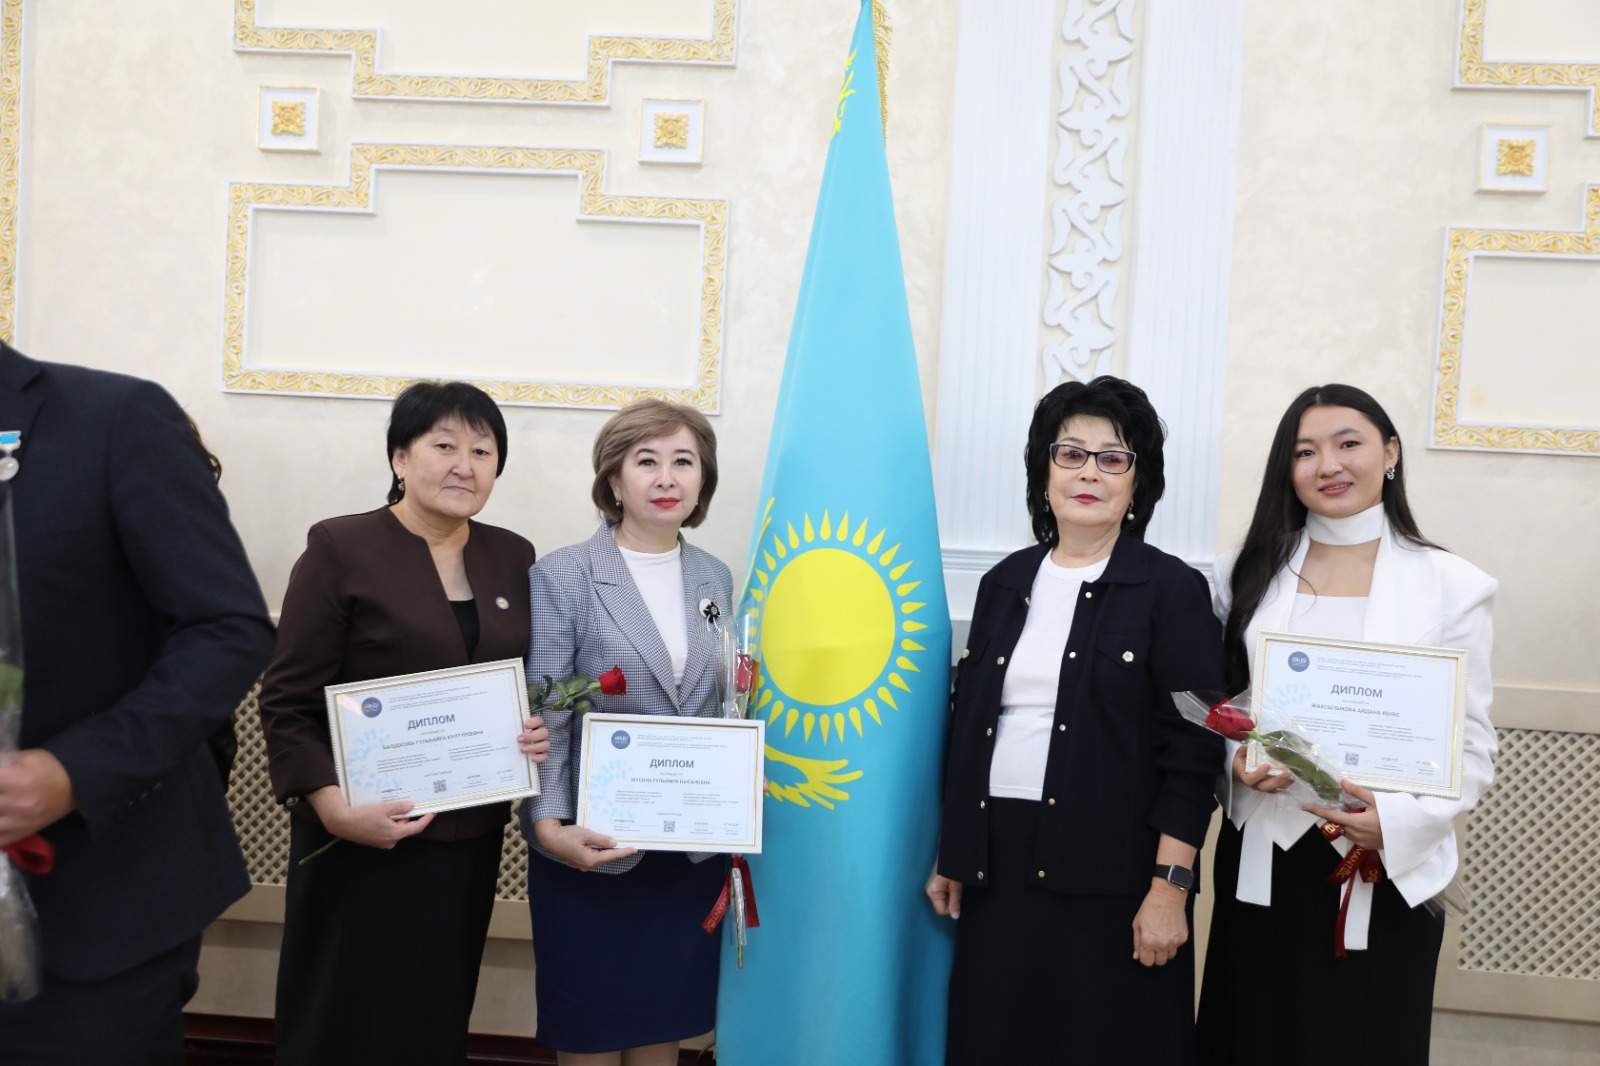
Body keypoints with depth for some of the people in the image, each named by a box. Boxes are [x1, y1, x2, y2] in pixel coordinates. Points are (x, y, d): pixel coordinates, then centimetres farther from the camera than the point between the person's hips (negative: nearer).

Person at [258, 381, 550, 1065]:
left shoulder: (513, 559, 8)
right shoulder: (341, 548, -7)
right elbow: (287, 701, -8)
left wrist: (541, 730, -3)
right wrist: (335, 808, -19)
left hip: (472, 838, 5)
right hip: (366, 841, -4)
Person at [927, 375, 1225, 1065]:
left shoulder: (1173, 591, -4)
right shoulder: (1005, 584, 9)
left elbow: (1191, 754, -9)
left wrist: (1169, 888, -13)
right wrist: (950, 857, 13)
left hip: (1110, 874, -4)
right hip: (999, 865, 5)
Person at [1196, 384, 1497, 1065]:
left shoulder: (1452, 586, -3)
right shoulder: (1248, 574, 4)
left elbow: (1472, 748, -4)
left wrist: (1397, 820, -20)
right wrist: (1237, 756, -11)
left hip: (1389, 867, -2)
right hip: (1261, 860, 2)